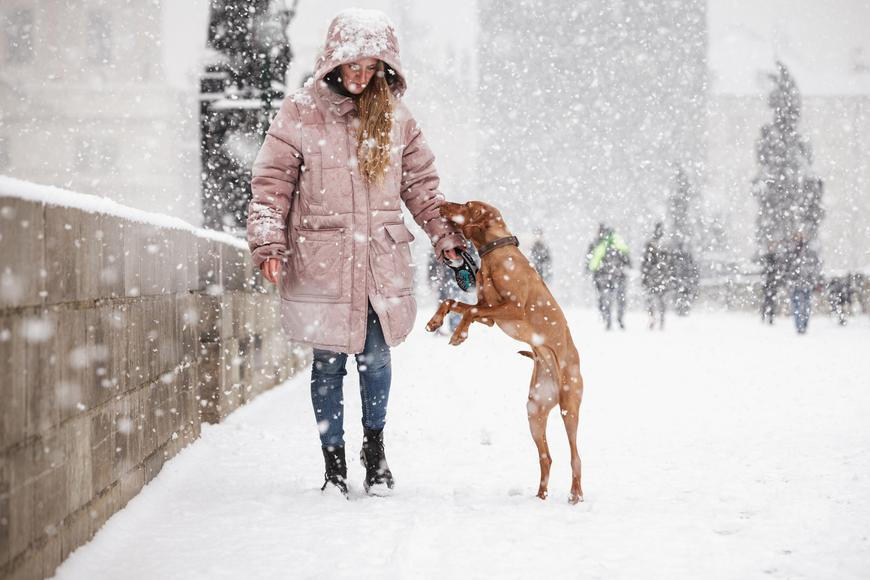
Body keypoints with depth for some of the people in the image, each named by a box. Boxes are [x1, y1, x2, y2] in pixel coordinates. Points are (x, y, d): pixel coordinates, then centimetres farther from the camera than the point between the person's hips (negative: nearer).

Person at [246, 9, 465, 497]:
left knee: (376, 358, 4)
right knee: (328, 364, 2)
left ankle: (375, 448, 24)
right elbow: (271, 185, -1)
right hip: (321, 263, -2)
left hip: (382, 263, 2)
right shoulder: (300, 114, -1)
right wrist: (268, 243, -12)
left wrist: (447, 238, 11)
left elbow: (422, 187, 15)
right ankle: (334, 462, 14)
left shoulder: (396, 118, 9)